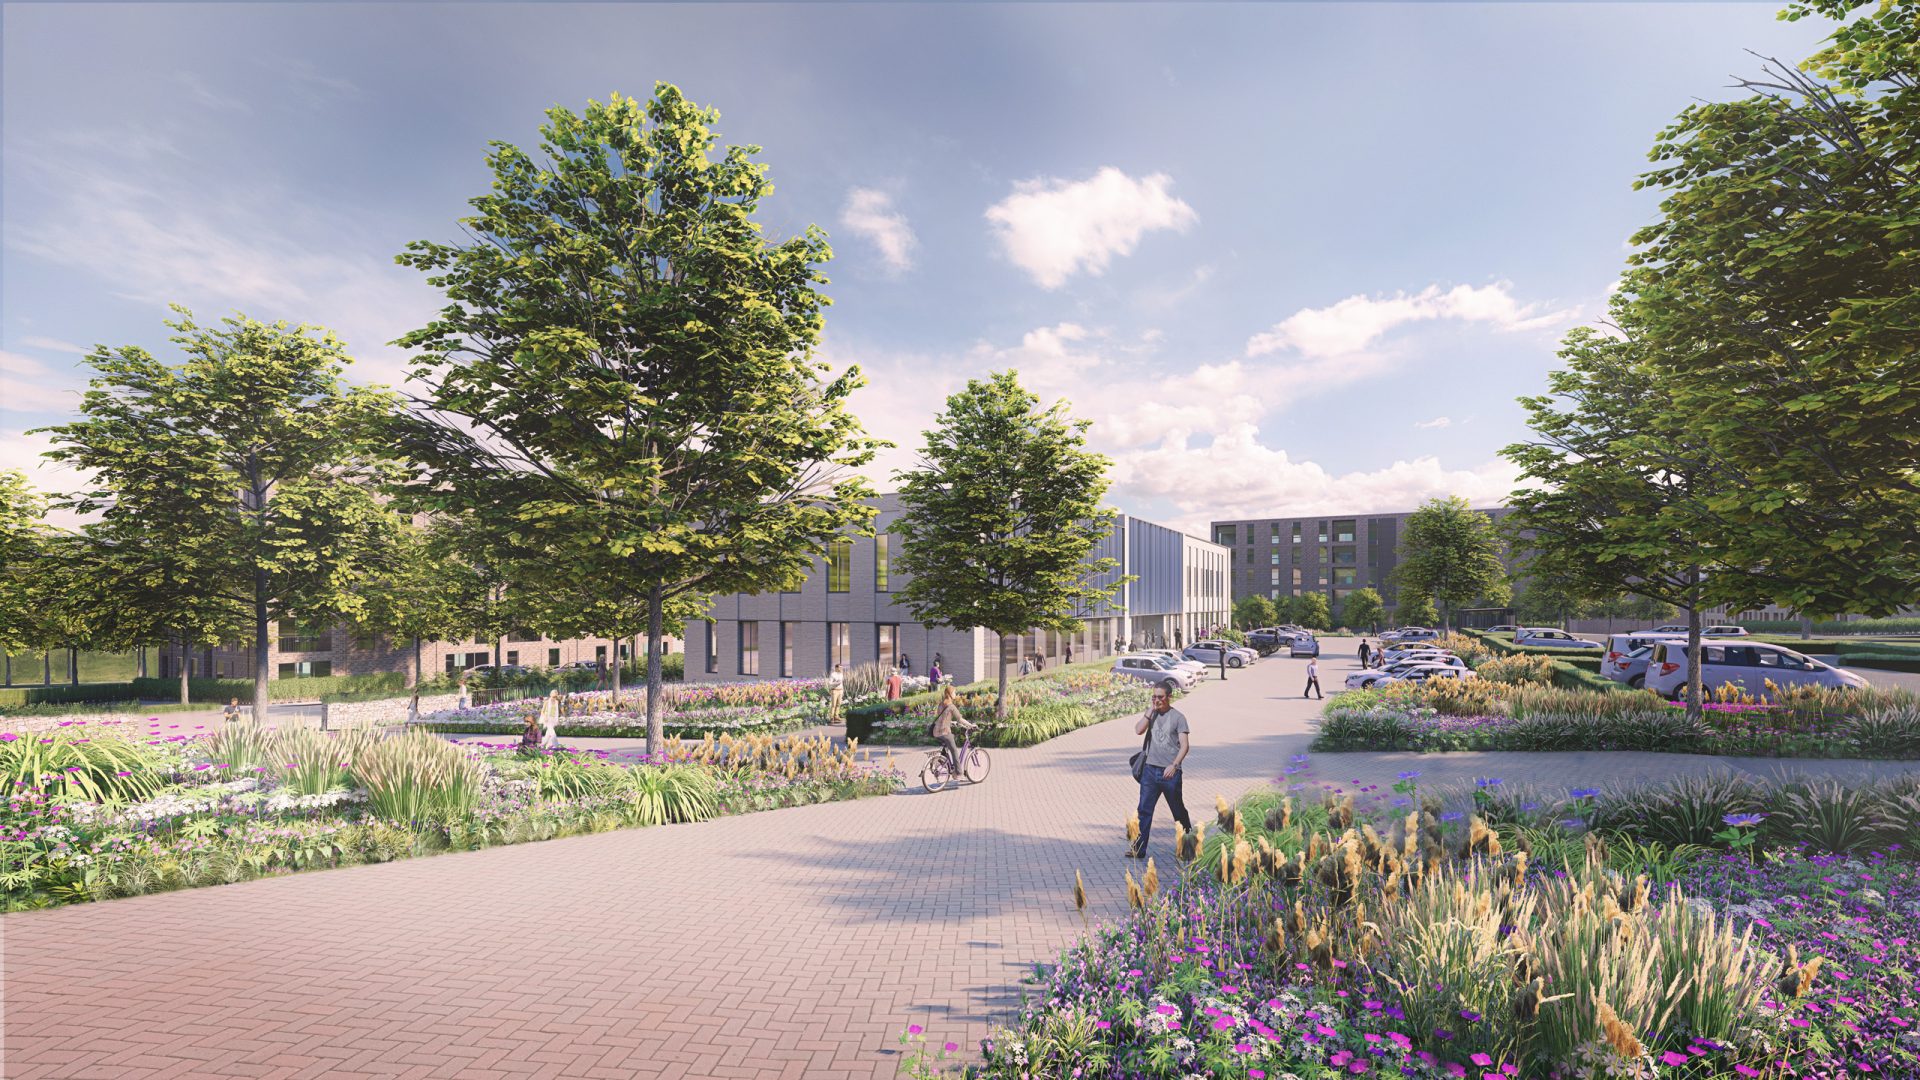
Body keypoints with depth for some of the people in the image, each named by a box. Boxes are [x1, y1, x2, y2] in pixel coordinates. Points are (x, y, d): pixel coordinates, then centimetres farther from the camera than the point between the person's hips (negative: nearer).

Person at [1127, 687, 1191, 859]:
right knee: (1144, 809, -1)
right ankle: (1139, 848, 3)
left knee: (1178, 809, 11)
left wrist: (1174, 765, -20)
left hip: (1170, 772, -3)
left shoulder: (1178, 717, -5)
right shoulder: (1151, 714, 7)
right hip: (1150, 769, 3)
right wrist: (1150, 711, -10)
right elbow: (1138, 730, -9)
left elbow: (1185, 745, -9)